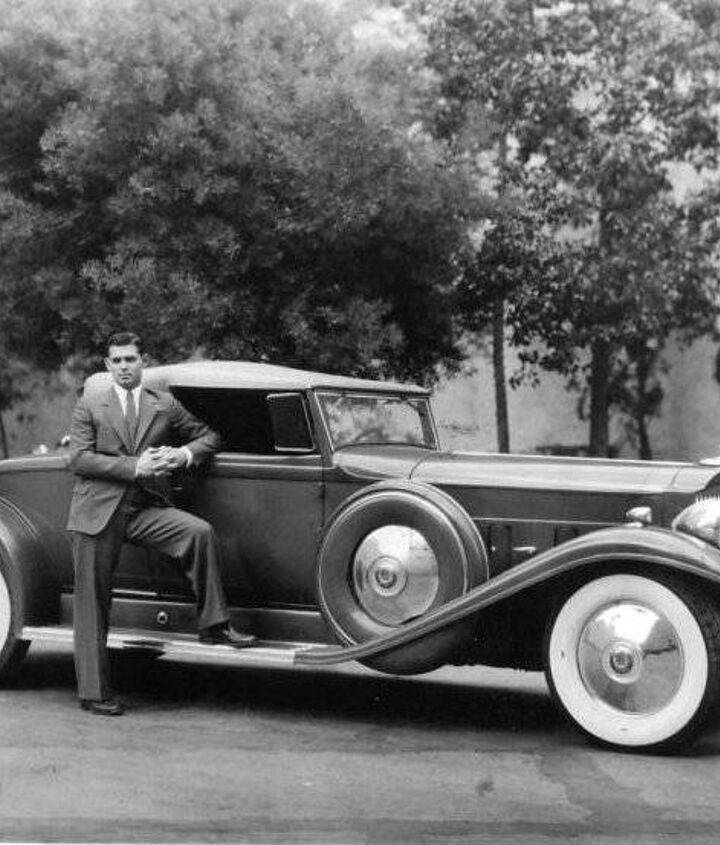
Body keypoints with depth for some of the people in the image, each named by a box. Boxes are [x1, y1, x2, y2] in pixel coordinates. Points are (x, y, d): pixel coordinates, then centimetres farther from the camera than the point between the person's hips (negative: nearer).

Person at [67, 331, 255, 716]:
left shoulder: (165, 406, 12)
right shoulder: (88, 407, 6)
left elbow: (208, 436, 17)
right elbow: (79, 459, -6)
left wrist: (185, 454, -6)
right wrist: (135, 467, -17)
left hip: (146, 508, 1)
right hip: (97, 512, -1)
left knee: (201, 531, -25)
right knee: (92, 606, 0)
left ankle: (212, 624, -16)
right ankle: (93, 692, 8)